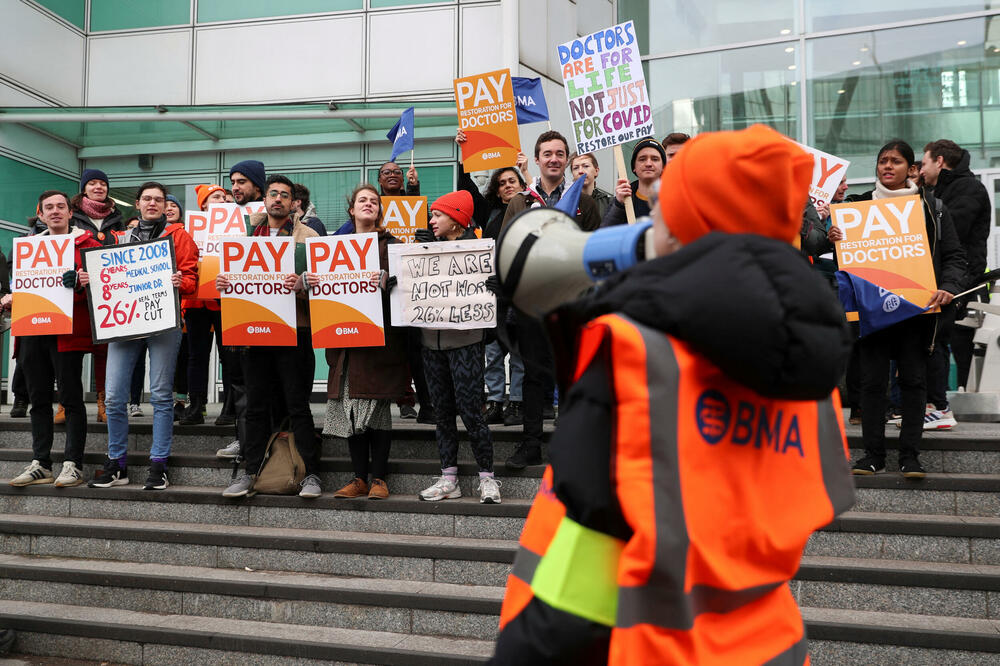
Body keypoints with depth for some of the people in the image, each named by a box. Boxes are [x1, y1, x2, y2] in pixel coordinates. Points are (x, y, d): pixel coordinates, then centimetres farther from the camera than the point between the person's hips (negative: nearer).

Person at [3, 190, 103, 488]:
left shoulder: (86, 244, 2)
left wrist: (85, 283, -25)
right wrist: (12, 299, 7)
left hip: (67, 332, -6)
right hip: (32, 331, 6)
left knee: (71, 398, -3)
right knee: (39, 399, 9)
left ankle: (73, 464, 0)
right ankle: (40, 463, 15)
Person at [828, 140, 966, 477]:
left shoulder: (931, 207, 7)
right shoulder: (859, 206, 10)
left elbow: (954, 255, 6)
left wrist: (948, 288, -13)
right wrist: (835, 240, -11)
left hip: (916, 306, -1)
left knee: (913, 379, 3)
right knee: (872, 379, 0)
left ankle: (910, 456, 10)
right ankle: (873, 453, 9)